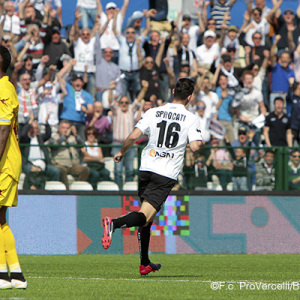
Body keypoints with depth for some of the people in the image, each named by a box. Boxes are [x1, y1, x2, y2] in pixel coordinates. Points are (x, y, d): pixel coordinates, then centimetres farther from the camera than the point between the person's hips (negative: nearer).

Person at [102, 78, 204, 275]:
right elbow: (195, 146, -13)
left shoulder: (154, 112, 5)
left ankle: (145, 264, 21)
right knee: (146, 216, -11)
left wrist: (122, 152, 16)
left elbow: (134, 136, -1)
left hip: (147, 168, 4)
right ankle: (114, 223, -40)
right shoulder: (191, 119, -2)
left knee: (147, 218, 17)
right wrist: (202, 143, 11)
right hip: (167, 174, -4)